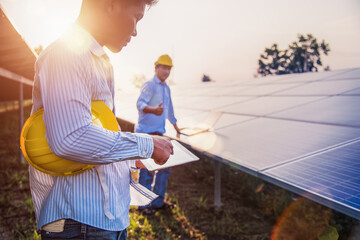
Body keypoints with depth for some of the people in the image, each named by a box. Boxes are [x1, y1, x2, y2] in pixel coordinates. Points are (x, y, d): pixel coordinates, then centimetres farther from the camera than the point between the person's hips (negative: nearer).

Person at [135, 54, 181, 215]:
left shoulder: (166, 88, 16)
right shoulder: (149, 85, -9)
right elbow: (140, 103, -25)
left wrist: (175, 126, 37)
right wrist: (152, 109, -46)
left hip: (159, 133, 9)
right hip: (146, 133, -9)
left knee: (164, 167, 12)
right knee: (147, 169, -5)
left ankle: (158, 201, 26)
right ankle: (143, 205, 10)